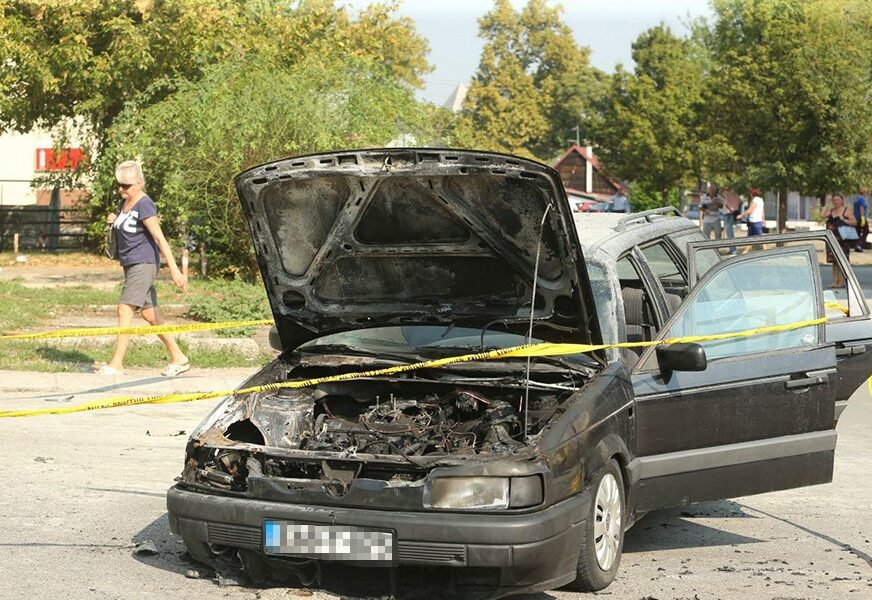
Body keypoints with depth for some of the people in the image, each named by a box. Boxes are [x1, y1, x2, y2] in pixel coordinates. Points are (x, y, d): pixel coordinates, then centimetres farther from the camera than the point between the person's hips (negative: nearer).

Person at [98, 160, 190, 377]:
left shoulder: (144, 205, -15)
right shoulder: (124, 202, 12)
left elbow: (159, 237, -20)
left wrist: (174, 269, -24)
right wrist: (113, 222, 2)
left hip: (144, 263, -9)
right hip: (130, 264, 9)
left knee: (125, 309, -14)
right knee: (149, 314, 10)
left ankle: (117, 363, -13)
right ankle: (178, 358, 16)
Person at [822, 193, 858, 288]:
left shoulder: (846, 210, -1)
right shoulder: (831, 211, 14)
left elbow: (855, 222, -5)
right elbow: (822, 215, -3)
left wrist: (844, 220, -17)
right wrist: (828, 204, 0)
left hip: (842, 239, -6)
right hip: (832, 240, 6)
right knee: (834, 261, 8)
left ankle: (841, 282, -3)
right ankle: (835, 281, 14)